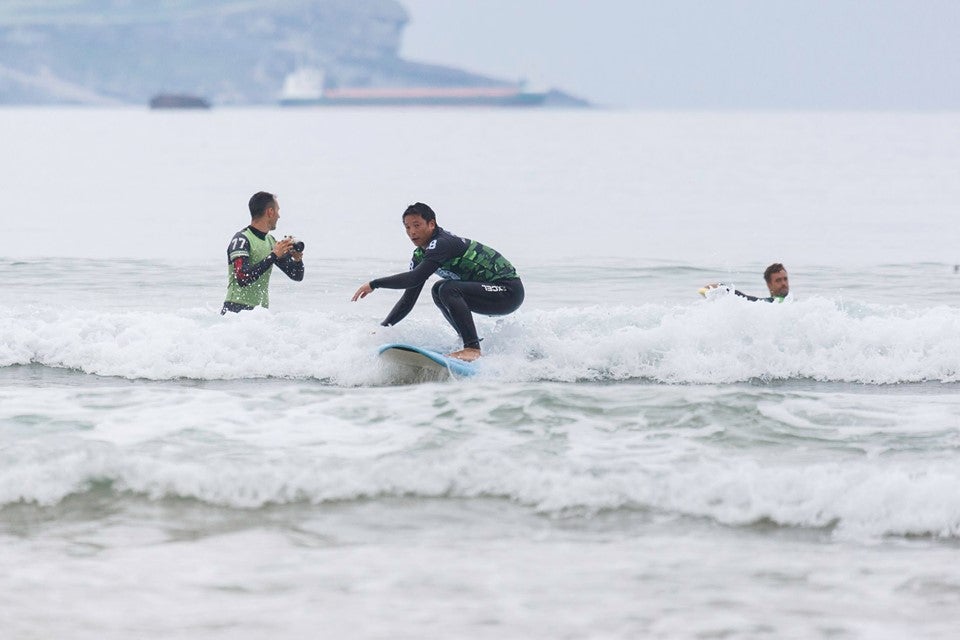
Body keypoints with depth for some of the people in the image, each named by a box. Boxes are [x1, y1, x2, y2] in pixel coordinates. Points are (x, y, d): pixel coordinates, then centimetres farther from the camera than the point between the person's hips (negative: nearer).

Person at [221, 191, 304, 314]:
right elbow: (242, 279, -23)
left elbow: (297, 276, 21)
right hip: (236, 310, -7)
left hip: (260, 312, 7)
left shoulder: (270, 241, 15)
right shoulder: (241, 239, -9)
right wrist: (273, 256, -18)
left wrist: (297, 259, -2)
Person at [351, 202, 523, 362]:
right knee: (439, 291, 14)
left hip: (509, 290, -10)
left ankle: (472, 349, -28)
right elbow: (409, 298, 13)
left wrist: (374, 284, -23)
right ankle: (469, 340, 13)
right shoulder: (420, 256, 8)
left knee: (448, 289, -24)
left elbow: (414, 278, -30)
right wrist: (383, 328, 4)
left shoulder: (442, 243, -20)